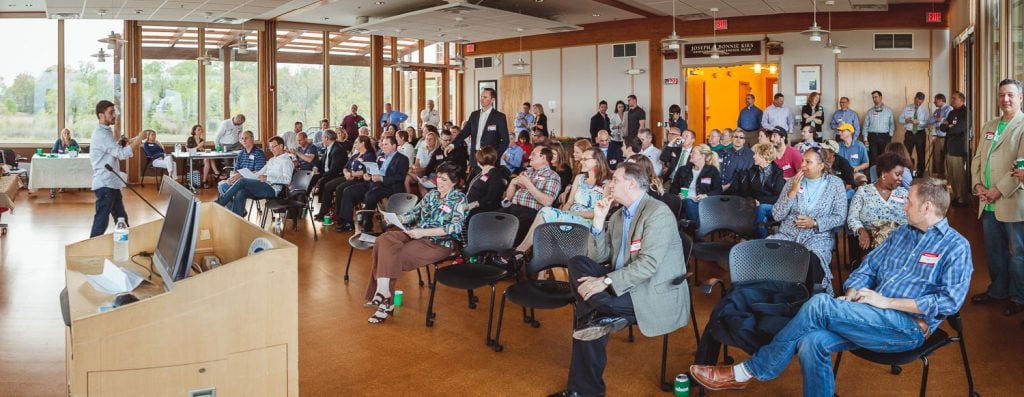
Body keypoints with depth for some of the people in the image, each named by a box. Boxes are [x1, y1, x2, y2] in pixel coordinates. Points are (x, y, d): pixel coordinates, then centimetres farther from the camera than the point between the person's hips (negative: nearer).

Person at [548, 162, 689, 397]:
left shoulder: (657, 213, -15)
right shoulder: (618, 215, 13)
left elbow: (648, 264, -25)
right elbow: (599, 257, 9)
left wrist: (605, 282, -28)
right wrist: (598, 221, -3)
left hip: (655, 294, -8)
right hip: (626, 286, 8)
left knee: (588, 308, -25)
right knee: (578, 264, -13)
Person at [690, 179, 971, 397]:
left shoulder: (956, 246, -1)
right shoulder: (902, 233, 21)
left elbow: (950, 301, -11)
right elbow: (867, 269, 18)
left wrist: (888, 302, -14)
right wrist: (851, 296, -4)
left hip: (908, 325, -6)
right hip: (873, 318, 6)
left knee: (820, 305, -27)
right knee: (812, 342, -25)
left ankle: (746, 372, -20)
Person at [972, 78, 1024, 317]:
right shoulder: (989, 126, 14)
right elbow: (977, 158, 15)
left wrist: (999, 190, -16)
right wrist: (978, 184, 0)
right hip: (989, 202, 7)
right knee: (994, 251, 17)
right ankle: (998, 290, 31)